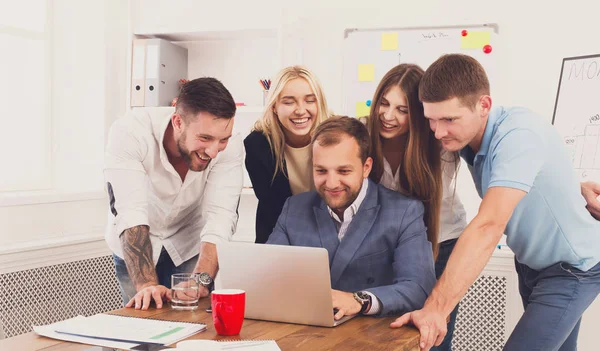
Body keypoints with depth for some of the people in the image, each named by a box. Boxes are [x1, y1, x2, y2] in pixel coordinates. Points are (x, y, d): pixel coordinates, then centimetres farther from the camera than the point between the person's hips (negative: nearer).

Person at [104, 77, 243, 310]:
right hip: (134, 246, -1)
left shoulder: (230, 148, -27)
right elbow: (130, 212, -37)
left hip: (190, 246, 1)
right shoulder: (129, 132, -32)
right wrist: (147, 284, -46)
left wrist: (201, 280, -46)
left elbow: (221, 217, -31)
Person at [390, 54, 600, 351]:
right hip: (531, 262, 8)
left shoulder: (518, 134, -34)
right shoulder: (466, 137, -10)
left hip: (572, 268, -8)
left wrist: (436, 308, -47)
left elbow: (488, 227, -43)